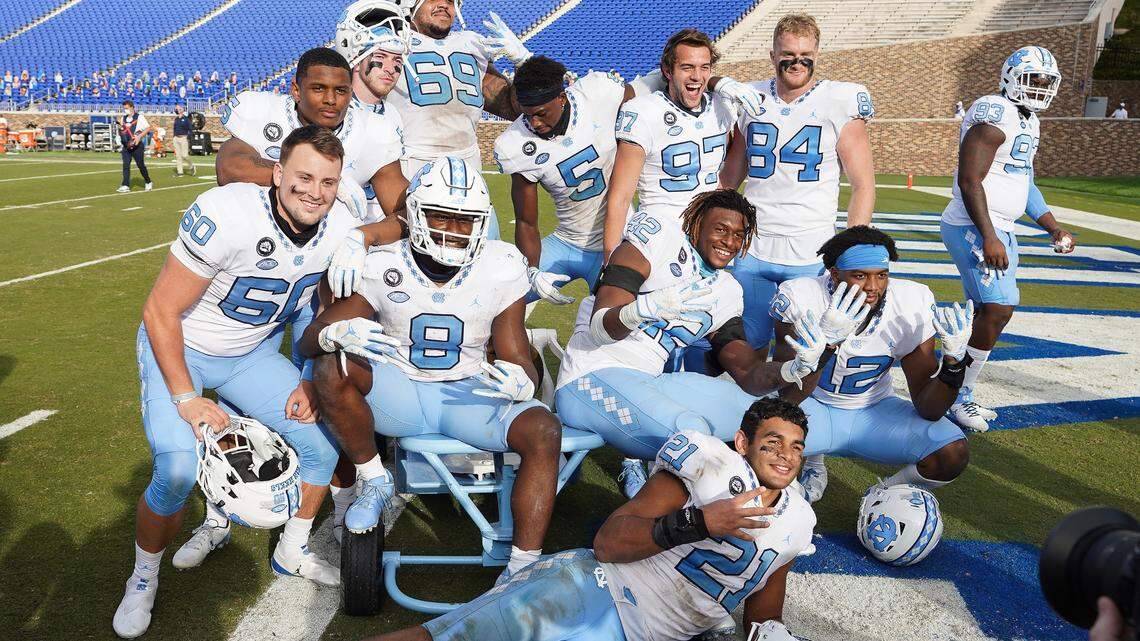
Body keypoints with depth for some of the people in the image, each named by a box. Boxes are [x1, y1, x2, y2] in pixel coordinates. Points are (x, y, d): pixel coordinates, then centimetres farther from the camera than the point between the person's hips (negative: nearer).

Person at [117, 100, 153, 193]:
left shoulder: (139, 117, -5)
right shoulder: (123, 118, 14)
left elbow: (148, 128, -9)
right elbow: (121, 131, 23)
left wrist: (139, 136, -17)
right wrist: (120, 129, -1)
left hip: (137, 145, -5)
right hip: (126, 146, 5)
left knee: (140, 164, 2)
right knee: (125, 165, -3)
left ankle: (148, 182, 21)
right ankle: (125, 185, -6)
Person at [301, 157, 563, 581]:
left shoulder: (501, 271, -5)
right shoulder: (383, 268, -8)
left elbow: (519, 361, -1)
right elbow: (309, 342, -8)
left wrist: (521, 381, -29)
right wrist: (338, 333, -34)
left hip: (468, 395, 1)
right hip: (398, 392, 0)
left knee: (544, 431, -25)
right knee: (331, 367, -28)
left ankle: (522, 569, -18)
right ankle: (375, 483, -6)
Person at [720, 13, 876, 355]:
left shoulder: (840, 104, -2)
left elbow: (863, 186, -1)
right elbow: (728, 180, 15)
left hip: (812, 256, -3)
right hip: (752, 251, 3)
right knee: (748, 346, 11)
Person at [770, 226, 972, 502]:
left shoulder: (912, 305, -17)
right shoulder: (800, 297, -25)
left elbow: (928, 410, -14)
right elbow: (786, 398, -31)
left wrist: (954, 357, -31)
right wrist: (825, 342, -46)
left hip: (876, 411, 2)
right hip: (815, 409, -1)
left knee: (953, 453, -23)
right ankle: (813, 465, 5)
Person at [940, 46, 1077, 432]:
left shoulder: (1029, 122, 17)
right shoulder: (994, 115, -14)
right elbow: (969, 182, -20)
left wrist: (1054, 228, 19)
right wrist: (988, 237, -25)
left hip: (1000, 231, 10)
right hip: (974, 228, -10)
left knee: (991, 311, 9)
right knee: (998, 309, -14)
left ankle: (960, 393, 19)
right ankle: (957, 396, -1)